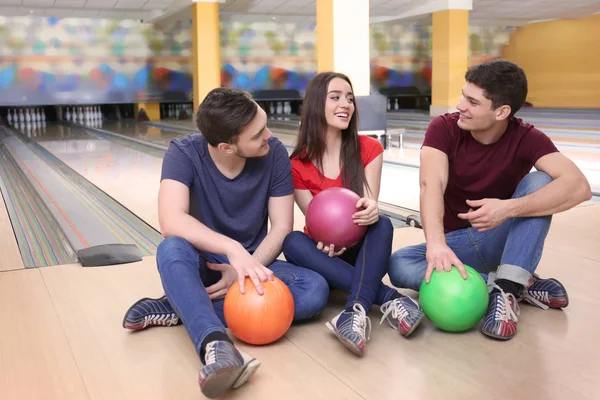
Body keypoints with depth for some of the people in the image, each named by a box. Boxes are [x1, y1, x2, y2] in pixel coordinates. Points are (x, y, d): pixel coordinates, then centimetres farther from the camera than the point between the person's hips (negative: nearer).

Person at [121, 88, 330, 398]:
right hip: (200, 265, -2)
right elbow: (171, 222, -34)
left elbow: (282, 228, -12)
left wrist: (246, 268, -28)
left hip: (254, 261, 2)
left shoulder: (274, 154, -14)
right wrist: (233, 249, -48)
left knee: (315, 291, -26)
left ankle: (180, 307, -24)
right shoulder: (184, 153, -20)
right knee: (172, 249, -35)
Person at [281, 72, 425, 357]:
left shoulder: (369, 149, -6)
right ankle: (390, 299, -42)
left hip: (360, 248, 0)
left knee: (382, 224, -31)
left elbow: (369, 206, -14)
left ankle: (356, 312, -52)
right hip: (324, 253, 0)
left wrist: (371, 210, -40)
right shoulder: (297, 164, -10)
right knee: (292, 242, -32)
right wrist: (327, 239, -32)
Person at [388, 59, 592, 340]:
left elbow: (579, 187, -31)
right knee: (399, 265, -29)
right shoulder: (443, 128, -15)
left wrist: (508, 208, -44)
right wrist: (436, 243, -50)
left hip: (503, 240, -1)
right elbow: (431, 185, -32)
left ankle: (508, 289, -29)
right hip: (456, 242, 1)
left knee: (540, 182, -26)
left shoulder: (526, 138, -15)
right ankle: (522, 285, -22)